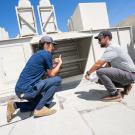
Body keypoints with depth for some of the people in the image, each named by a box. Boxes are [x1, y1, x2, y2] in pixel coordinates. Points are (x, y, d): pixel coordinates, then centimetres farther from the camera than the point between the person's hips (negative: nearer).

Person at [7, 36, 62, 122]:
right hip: (27, 90, -9)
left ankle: (15, 105, 14)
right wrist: (60, 63, 11)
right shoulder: (47, 54, -8)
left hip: (20, 90, 10)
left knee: (40, 101, 30)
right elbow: (51, 74, -2)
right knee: (57, 80, -5)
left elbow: (46, 73, 24)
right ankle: (40, 108, -3)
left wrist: (55, 65, 20)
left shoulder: (37, 54, 18)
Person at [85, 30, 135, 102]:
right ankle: (126, 85, 15)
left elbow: (98, 64, -23)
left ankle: (115, 94, -13)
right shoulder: (111, 48, 12)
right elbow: (107, 65, 13)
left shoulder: (111, 48, -19)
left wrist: (88, 73, -8)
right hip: (128, 74, 10)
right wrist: (98, 78, 6)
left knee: (100, 72, -24)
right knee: (101, 79, 14)